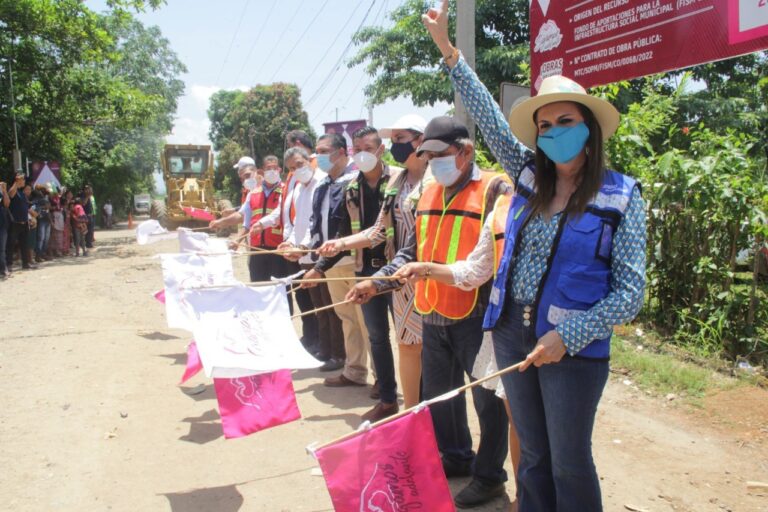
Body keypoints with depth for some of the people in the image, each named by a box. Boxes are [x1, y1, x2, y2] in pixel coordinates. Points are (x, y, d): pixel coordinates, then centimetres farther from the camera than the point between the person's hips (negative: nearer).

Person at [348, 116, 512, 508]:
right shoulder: (429, 194, 12)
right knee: (438, 394, 19)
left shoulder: (494, 188, -9)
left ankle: (489, 475, 24)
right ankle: (456, 457, 39)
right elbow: (413, 251, 17)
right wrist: (375, 283, 8)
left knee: (487, 398, 6)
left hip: (476, 315, -7)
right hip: (433, 316, 7)